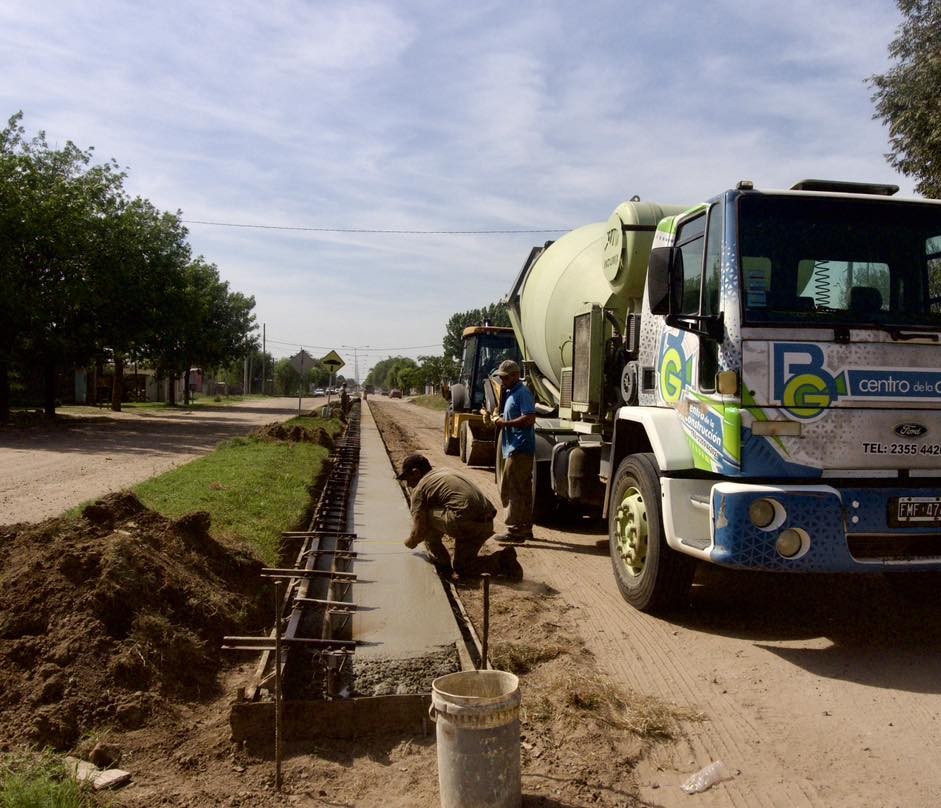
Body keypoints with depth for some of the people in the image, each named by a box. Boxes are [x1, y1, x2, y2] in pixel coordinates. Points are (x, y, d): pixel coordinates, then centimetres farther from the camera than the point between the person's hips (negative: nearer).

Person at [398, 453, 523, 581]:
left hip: (464, 522, -9)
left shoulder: (420, 488, 4)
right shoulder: (446, 471, 28)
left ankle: (442, 566, 8)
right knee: (462, 569, 22)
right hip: (487, 523, 9)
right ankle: (503, 558, 4)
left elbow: (419, 533, 2)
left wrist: (409, 543, 26)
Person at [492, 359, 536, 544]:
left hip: (519, 449, -11)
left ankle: (515, 531, -8)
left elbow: (529, 418, -22)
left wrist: (505, 423, -16)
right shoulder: (510, 392, 19)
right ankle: (525, 528, 22)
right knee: (523, 490, 15)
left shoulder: (522, 393, -12)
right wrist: (500, 419, 10)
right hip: (516, 448, 11)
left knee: (511, 490, -10)